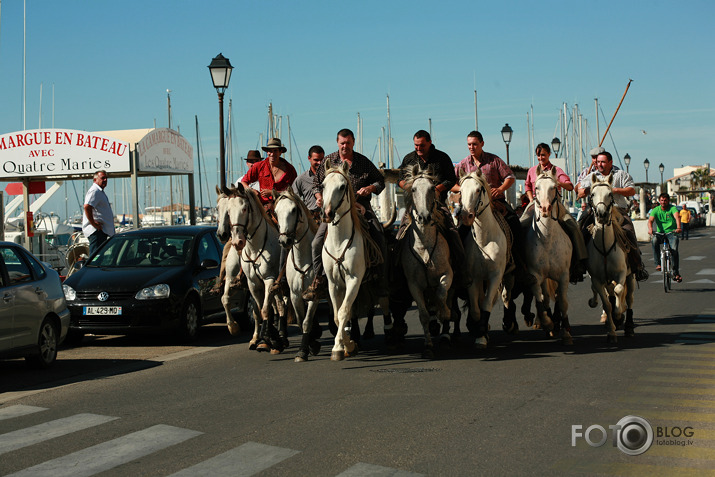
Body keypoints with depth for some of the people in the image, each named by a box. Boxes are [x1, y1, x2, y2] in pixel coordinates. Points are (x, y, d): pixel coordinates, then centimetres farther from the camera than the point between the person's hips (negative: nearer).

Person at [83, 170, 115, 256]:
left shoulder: (100, 191, 23)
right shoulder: (94, 191, -12)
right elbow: (87, 206, -27)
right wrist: (93, 223, -24)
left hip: (102, 230, 11)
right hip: (96, 230, -11)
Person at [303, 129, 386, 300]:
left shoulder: (363, 162, 7)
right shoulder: (329, 161, 8)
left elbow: (380, 181, 15)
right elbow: (317, 182, 17)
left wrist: (370, 188, -6)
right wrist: (319, 196, -3)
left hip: (360, 207, 0)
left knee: (379, 238, -14)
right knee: (317, 243, -16)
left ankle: (382, 278, 1)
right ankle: (320, 280, -5)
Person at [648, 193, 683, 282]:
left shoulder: (672, 208, -2)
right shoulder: (655, 210, 3)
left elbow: (677, 216, -22)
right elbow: (650, 220, -13)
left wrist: (678, 227, -42)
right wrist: (650, 229, -36)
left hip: (671, 232, -1)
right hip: (660, 233, 1)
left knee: (674, 249, -24)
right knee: (654, 240, -33)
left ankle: (676, 273, -8)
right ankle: (658, 264, -24)